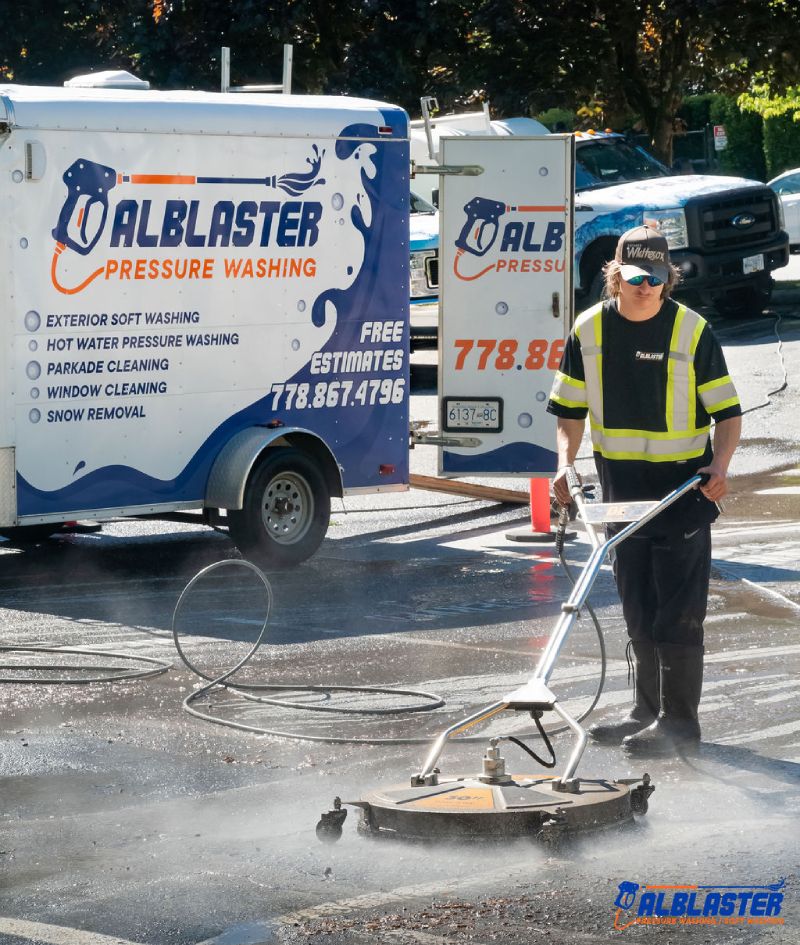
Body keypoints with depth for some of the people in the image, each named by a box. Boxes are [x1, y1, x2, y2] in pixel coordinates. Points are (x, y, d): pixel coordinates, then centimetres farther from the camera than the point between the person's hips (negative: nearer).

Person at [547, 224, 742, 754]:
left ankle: (679, 720, 0)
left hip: (683, 487, -4)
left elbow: (728, 411, -6)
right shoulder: (589, 331, 1)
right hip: (622, 490, 5)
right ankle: (648, 712, 21)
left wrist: (720, 465, -23)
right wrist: (565, 464, -6)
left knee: (677, 611, -6)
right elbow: (571, 409, 9)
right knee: (638, 610, 11)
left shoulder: (692, 332, -9)